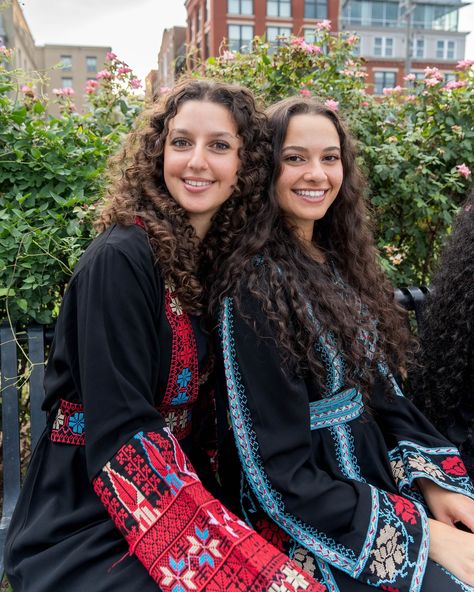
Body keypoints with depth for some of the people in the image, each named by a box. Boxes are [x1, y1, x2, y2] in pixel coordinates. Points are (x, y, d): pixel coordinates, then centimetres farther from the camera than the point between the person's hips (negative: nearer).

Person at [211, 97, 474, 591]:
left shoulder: (339, 262, 3)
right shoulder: (255, 285, -19)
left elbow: (383, 393, 8)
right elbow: (281, 476, -18)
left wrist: (433, 481, -6)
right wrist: (420, 532, -17)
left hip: (381, 482, 6)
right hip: (308, 526, -6)